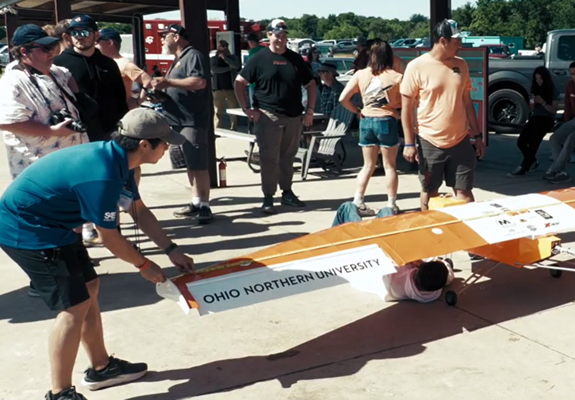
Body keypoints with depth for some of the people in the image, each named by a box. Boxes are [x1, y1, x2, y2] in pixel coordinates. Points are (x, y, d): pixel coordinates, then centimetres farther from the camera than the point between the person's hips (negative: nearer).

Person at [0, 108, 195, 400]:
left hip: (47, 223, 10)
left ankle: (101, 367, 29)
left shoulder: (116, 159, 1)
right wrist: (144, 265, -3)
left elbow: (139, 211, 12)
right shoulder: (102, 175, -30)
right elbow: (110, 239, -19)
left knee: (88, 287, 15)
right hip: (25, 229, -10)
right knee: (74, 306, -9)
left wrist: (171, 250, 11)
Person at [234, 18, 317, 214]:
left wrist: (310, 110, 6)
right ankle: (268, 198, 5)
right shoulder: (259, 58, -2)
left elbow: (310, 84, 15)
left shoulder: (296, 58, 9)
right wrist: (246, 109, -9)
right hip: (268, 117, -4)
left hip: (294, 117, 4)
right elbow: (239, 82, -2)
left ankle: (287, 193, 24)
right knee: (269, 158, -2)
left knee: (288, 157, 13)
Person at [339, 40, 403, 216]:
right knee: (389, 166, 10)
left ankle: (357, 203, 10)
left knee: (368, 165, 15)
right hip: (387, 122, -3)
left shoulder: (360, 74, -1)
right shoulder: (396, 77, -8)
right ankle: (391, 204, 15)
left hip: (366, 121, 3)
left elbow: (343, 98, -3)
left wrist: (357, 111, 9)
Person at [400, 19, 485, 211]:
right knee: (429, 191, 12)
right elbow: (407, 108, -7)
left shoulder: (461, 65, 5)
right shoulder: (417, 67, -9)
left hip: (461, 141, 3)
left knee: (464, 191, 6)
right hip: (430, 143, -3)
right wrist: (409, 143, -10)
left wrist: (477, 135, 12)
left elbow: (467, 102, 12)